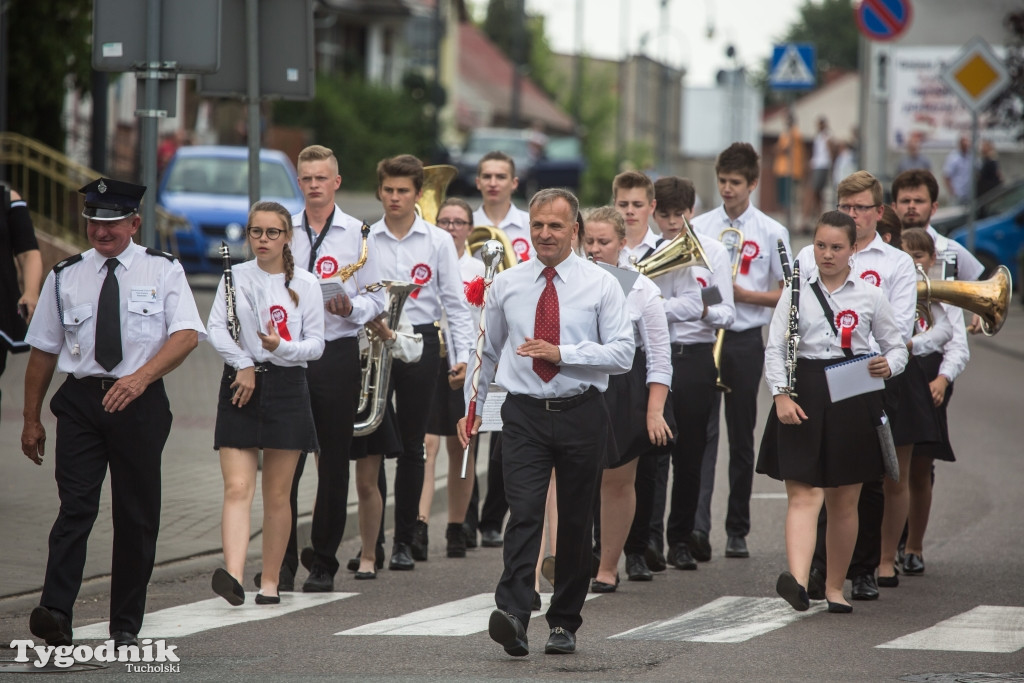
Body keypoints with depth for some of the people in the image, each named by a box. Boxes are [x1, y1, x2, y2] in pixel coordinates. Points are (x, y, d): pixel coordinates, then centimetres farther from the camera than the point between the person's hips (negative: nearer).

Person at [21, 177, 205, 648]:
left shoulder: (163, 271, 4)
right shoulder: (65, 277, 10)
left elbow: (186, 334, -8)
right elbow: (43, 350, 13)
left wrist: (141, 376, -23)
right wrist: (31, 420, 10)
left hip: (141, 401, 0)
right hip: (80, 400, 0)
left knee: (137, 515, 3)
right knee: (76, 506, -12)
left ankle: (126, 626, 10)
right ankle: (55, 613, -22)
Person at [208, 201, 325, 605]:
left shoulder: (304, 284, 4)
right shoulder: (235, 276, 8)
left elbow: (316, 345, 2)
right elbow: (215, 328, 0)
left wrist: (281, 347, -17)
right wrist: (243, 364, -13)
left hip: (286, 386, 0)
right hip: (241, 385, 0)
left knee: (277, 494, 3)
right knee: (237, 487, -12)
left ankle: (270, 581, 11)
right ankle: (233, 575, -26)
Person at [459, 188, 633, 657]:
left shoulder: (601, 285, 0)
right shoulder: (505, 285, 7)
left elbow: (622, 354, -6)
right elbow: (487, 351, 19)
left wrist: (562, 353, -16)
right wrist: (473, 407, 16)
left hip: (581, 413, 0)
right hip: (524, 413, 0)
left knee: (575, 522, 7)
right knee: (524, 512, -16)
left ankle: (564, 623, 18)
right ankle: (512, 615, -28)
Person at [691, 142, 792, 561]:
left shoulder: (771, 233, 3)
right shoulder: (698, 228, 8)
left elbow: (786, 294, 3)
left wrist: (744, 294, -10)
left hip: (745, 341, 0)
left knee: (741, 438, 6)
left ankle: (737, 529, 12)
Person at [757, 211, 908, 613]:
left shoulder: (869, 296, 6)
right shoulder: (797, 291, 5)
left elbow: (896, 346, 13)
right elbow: (775, 348, 1)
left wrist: (888, 365, -11)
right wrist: (781, 395, -13)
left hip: (853, 399, 1)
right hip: (803, 397, -1)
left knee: (843, 501, 8)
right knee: (804, 493, -14)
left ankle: (835, 587, 21)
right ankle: (798, 580, -30)